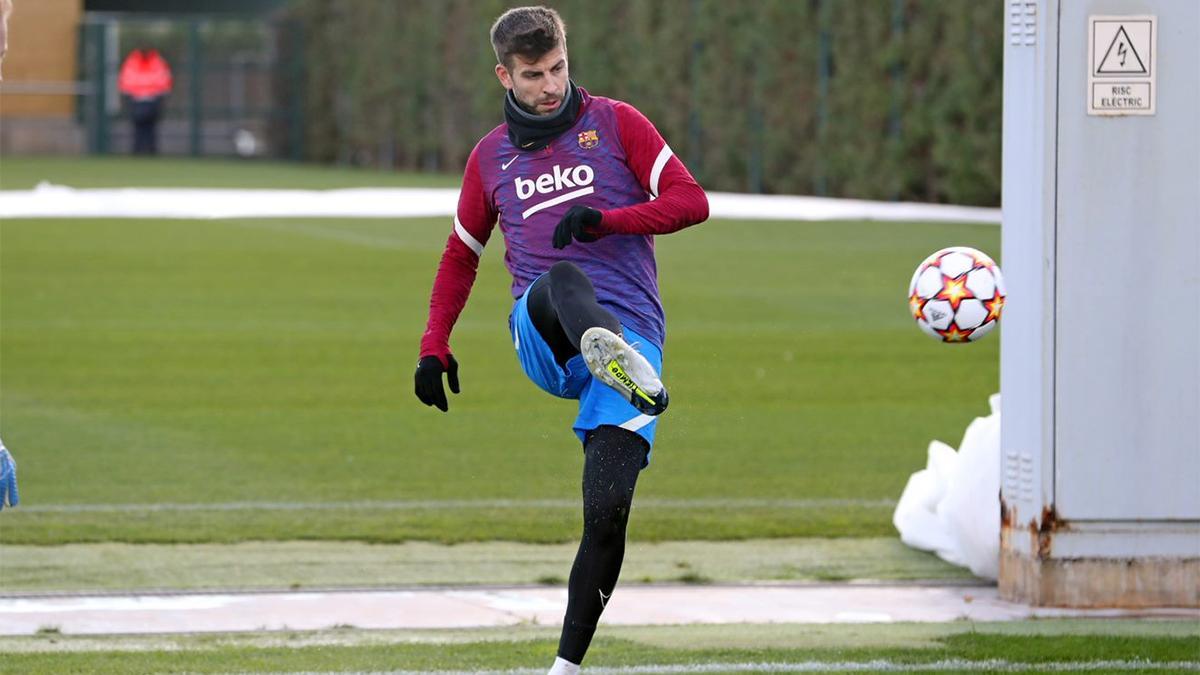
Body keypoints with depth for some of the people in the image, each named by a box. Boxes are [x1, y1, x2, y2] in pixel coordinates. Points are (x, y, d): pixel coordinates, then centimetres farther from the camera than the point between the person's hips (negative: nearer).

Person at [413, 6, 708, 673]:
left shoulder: (615, 123, 9)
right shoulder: (491, 156, 17)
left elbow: (690, 200, 2)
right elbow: (461, 256, 29)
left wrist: (606, 219, -13)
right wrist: (434, 347, 18)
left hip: (632, 330, -1)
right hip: (540, 340, 1)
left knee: (607, 511, -14)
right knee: (561, 280, -37)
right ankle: (609, 354, -70)